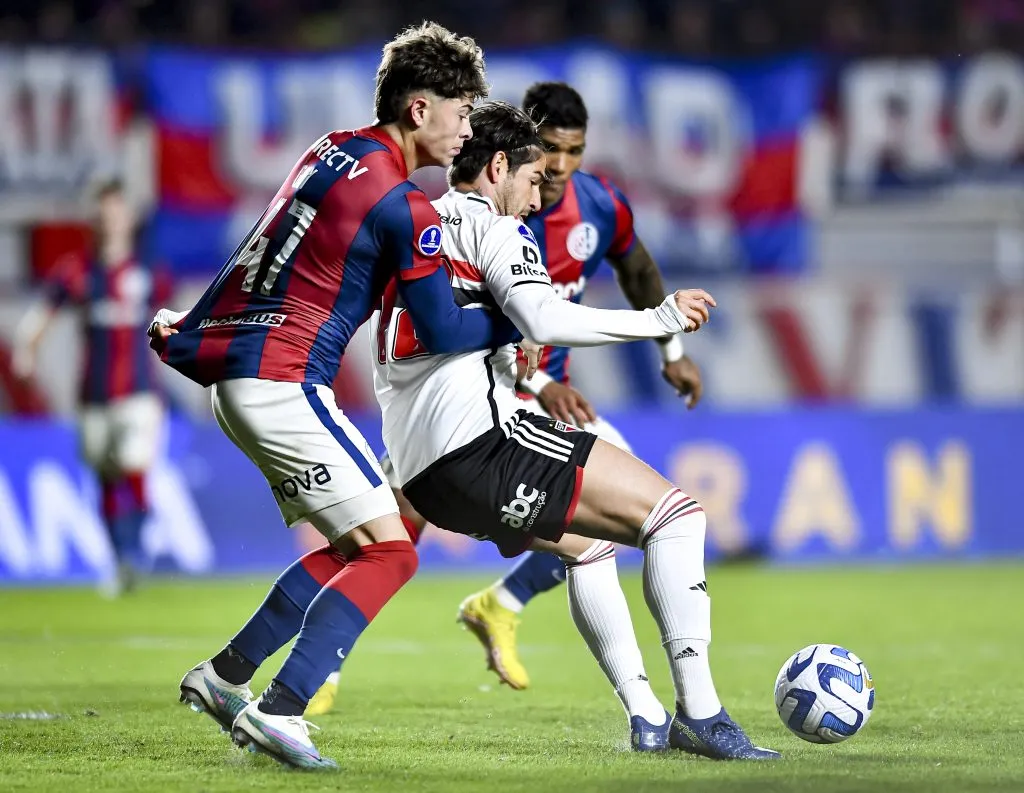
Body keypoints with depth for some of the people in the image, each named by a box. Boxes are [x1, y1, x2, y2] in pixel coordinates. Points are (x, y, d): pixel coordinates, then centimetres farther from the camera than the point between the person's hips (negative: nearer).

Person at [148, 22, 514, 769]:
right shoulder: (404, 208, -14)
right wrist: (527, 321, 4)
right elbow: (444, 332, -7)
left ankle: (224, 677, 17)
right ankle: (278, 710, -15)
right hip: (281, 383, -9)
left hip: (235, 371, 9)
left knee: (352, 545, 16)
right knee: (388, 552, -8)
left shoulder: (331, 152, 11)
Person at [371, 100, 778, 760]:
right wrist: (659, 320, -10)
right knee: (677, 513, -6)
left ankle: (646, 717, 22)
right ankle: (699, 711, -16)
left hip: (419, 471, 9)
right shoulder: (491, 227, 1)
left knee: (589, 543, 30)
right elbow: (545, 321, -17)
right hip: (480, 436, -9)